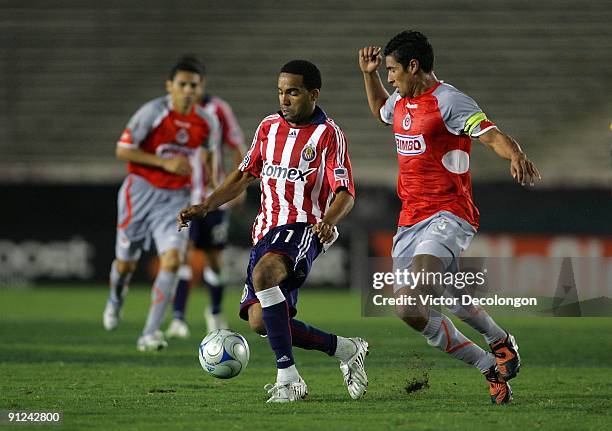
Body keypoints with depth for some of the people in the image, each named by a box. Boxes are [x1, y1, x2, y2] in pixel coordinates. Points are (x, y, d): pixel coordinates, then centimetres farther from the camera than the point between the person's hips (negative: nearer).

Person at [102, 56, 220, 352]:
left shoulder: (207, 122, -3)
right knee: (126, 262, 9)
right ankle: (116, 300, 46)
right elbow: (122, 150, -14)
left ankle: (150, 333, -18)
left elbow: (209, 150, 19)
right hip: (141, 192, -2)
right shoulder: (152, 113, -16)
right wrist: (165, 162, -22)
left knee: (172, 259, -18)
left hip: (176, 197, 2)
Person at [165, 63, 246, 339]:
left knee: (214, 257, 9)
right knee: (184, 253, -15)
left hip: (214, 197, 1)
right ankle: (178, 319, -16)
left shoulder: (218, 110, -2)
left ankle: (215, 311, 33)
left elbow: (237, 148, 6)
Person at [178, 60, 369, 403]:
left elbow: (345, 193, -9)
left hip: (304, 227, -7)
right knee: (260, 321, -4)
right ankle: (347, 350, 14)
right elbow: (245, 175, 21)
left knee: (263, 273, -37)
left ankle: (288, 379, -35)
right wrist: (205, 207, 10)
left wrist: (329, 220, -30)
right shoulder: (269, 127, 12)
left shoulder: (329, 134, -5)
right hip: (267, 228, 7)